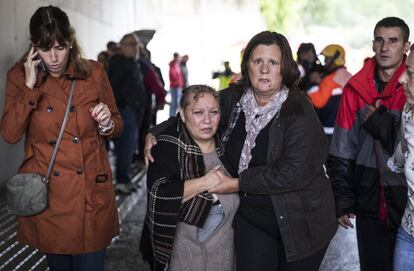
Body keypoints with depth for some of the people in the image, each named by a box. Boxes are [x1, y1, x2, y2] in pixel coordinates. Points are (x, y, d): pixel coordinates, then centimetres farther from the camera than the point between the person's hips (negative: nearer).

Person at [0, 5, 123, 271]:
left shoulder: (94, 72, -1)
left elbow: (117, 126, 9)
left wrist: (107, 123, -14)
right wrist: (30, 86, -17)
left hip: (91, 192, 0)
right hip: (46, 194, 1)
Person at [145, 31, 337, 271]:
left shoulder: (299, 111, -19)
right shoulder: (233, 99, -3)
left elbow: (296, 172, -28)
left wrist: (238, 183, -24)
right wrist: (156, 133, -2)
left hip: (300, 222, -3)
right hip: (251, 217, 4)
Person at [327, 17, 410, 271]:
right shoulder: (356, 88, 3)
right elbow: (341, 152, 4)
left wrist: (380, 124, -12)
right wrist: (342, 200, 3)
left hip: (406, 204, -3)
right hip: (370, 205, 3)